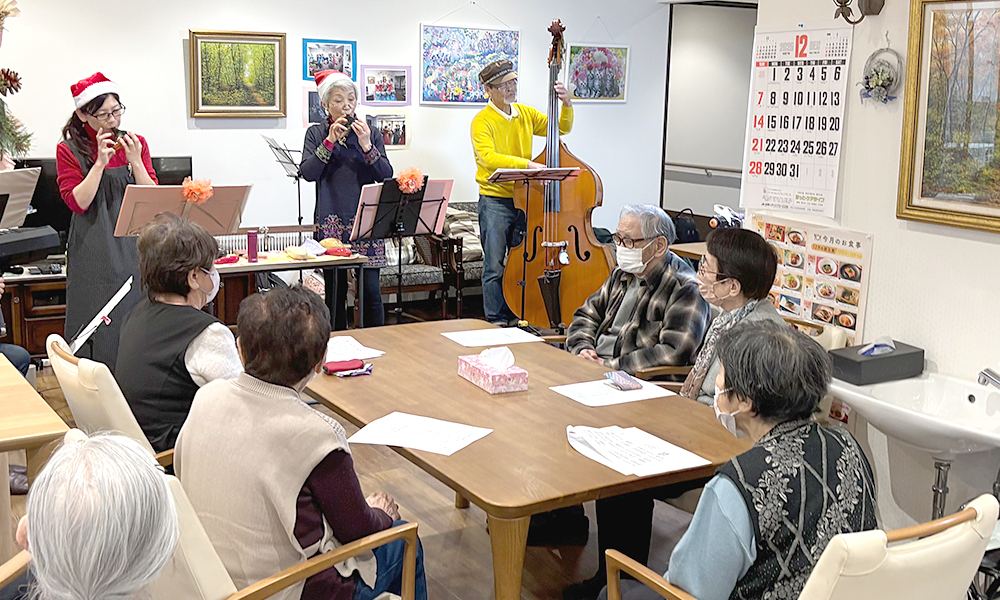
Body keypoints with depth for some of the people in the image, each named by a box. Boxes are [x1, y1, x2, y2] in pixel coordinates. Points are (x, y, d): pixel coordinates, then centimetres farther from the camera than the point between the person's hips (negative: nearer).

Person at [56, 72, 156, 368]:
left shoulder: (136, 143, 8)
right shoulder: (68, 150, 0)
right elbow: (77, 202, -9)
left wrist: (135, 161, -11)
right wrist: (100, 162, -15)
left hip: (132, 244, 2)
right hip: (93, 252, -2)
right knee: (98, 328, -1)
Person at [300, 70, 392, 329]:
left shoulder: (371, 133, 9)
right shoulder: (316, 133, 9)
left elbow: (386, 175, -1)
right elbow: (307, 172, -5)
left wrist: (367, 146, -14)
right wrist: (330, 141, -11)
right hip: (330, 221, 0)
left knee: (371, 290, -4)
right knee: (334, 289, 2)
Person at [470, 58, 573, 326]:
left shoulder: (526, 114, 10)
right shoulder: (482, 121, -8)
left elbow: (561, 128, 18)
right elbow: (488, 158, -24)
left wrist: (566, 104, -2)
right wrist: (526, 164, -34)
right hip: (495, 201, -5)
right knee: (495, 266, -3)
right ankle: (496, 320, 7)